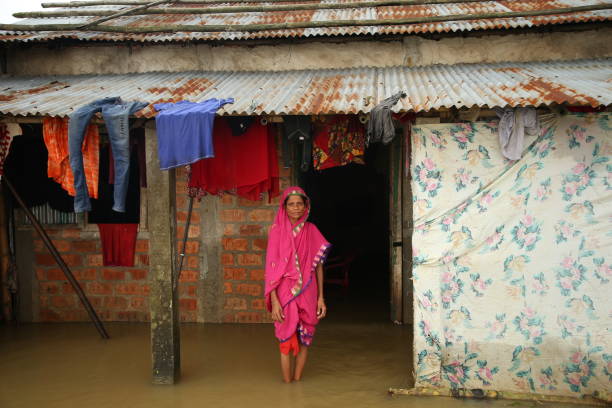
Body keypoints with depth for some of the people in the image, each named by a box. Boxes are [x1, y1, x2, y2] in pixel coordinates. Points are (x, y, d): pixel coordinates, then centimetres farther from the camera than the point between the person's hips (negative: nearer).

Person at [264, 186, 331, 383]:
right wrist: (274, 300, -12)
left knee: (304, 339, 8)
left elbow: (318, 265, 7)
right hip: (285, 294, -2)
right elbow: (271, 268, -5)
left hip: (307, 294, 2)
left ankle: (297, 381, 22)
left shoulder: (311, 231, 5)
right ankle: (287, 384, 13)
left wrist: (320, 297, 3)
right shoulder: (277, 231, -2)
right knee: (286, 340, 1)